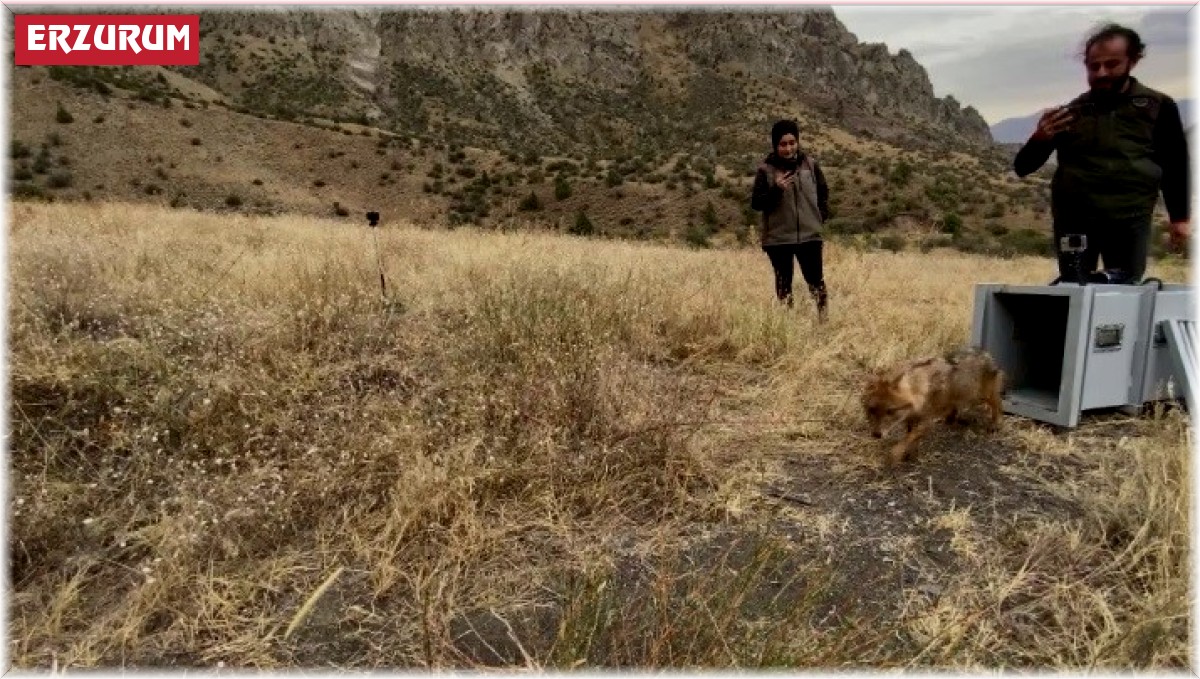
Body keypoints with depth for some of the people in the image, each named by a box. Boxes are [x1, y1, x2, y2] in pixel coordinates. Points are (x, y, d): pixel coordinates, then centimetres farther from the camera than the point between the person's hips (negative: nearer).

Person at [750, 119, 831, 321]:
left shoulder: (810, 164, 3)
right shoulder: (765, 169, -5)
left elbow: (823, 192, 17)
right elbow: (756, 203, -8)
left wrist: (821, 216, 7)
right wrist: (776, 189, -22)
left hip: (810, 234, 1)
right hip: (778, 238, -1)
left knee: (816, 281, 2)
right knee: (783, 284, 10)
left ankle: (824, 317, 17)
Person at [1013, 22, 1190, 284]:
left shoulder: (1158, 106, 8)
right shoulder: (1071, 112, 8)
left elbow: (1175, 166, 13)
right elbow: (1022, 167, 5)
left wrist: (1179, 217, 5)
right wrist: (1039, 139, -15)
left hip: (1130, 219, 0)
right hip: (1073, 219, 0)